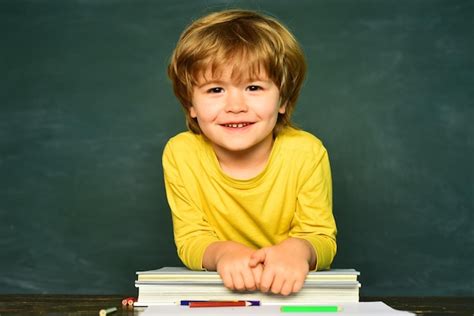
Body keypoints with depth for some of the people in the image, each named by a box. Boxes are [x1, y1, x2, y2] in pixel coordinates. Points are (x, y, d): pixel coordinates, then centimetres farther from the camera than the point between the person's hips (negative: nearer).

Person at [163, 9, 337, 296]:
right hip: (215, 291, 0)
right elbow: (191, 239, -10)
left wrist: (298, 249, -33)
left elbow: (322, 239, -11)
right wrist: (222, 252, -31)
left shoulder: (307, 152, -15)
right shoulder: (180, 154, -13)